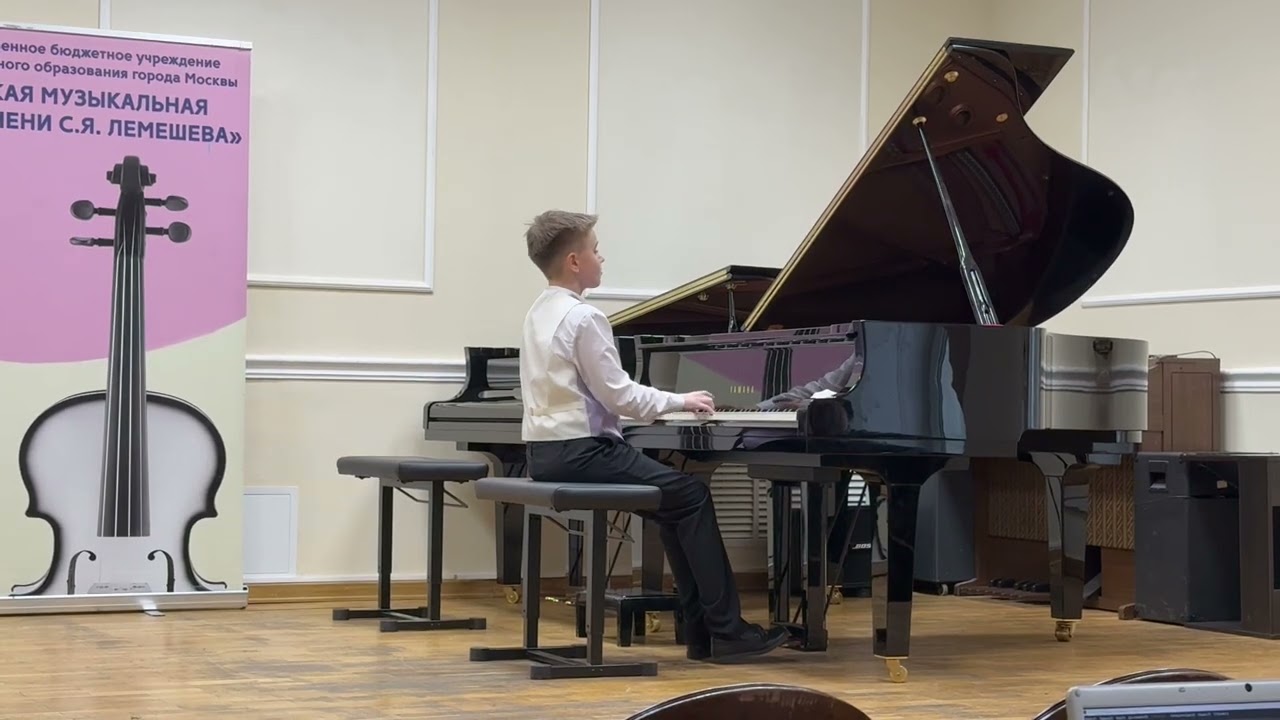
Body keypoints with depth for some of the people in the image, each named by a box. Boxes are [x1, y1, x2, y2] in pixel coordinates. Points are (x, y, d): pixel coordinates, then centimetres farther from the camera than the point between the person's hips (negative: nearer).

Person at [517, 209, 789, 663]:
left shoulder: (541, 314, 13)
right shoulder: (584, 318, -16)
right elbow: (619, 396, -16)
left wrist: (667, 403, 20)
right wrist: (680, 401, -2)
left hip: (549, 451, 10)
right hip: (581, 453, -9)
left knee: (673, 502, 16)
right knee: (692, 497, -2)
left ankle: (702, 630, 13)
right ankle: (726, 631, -1)